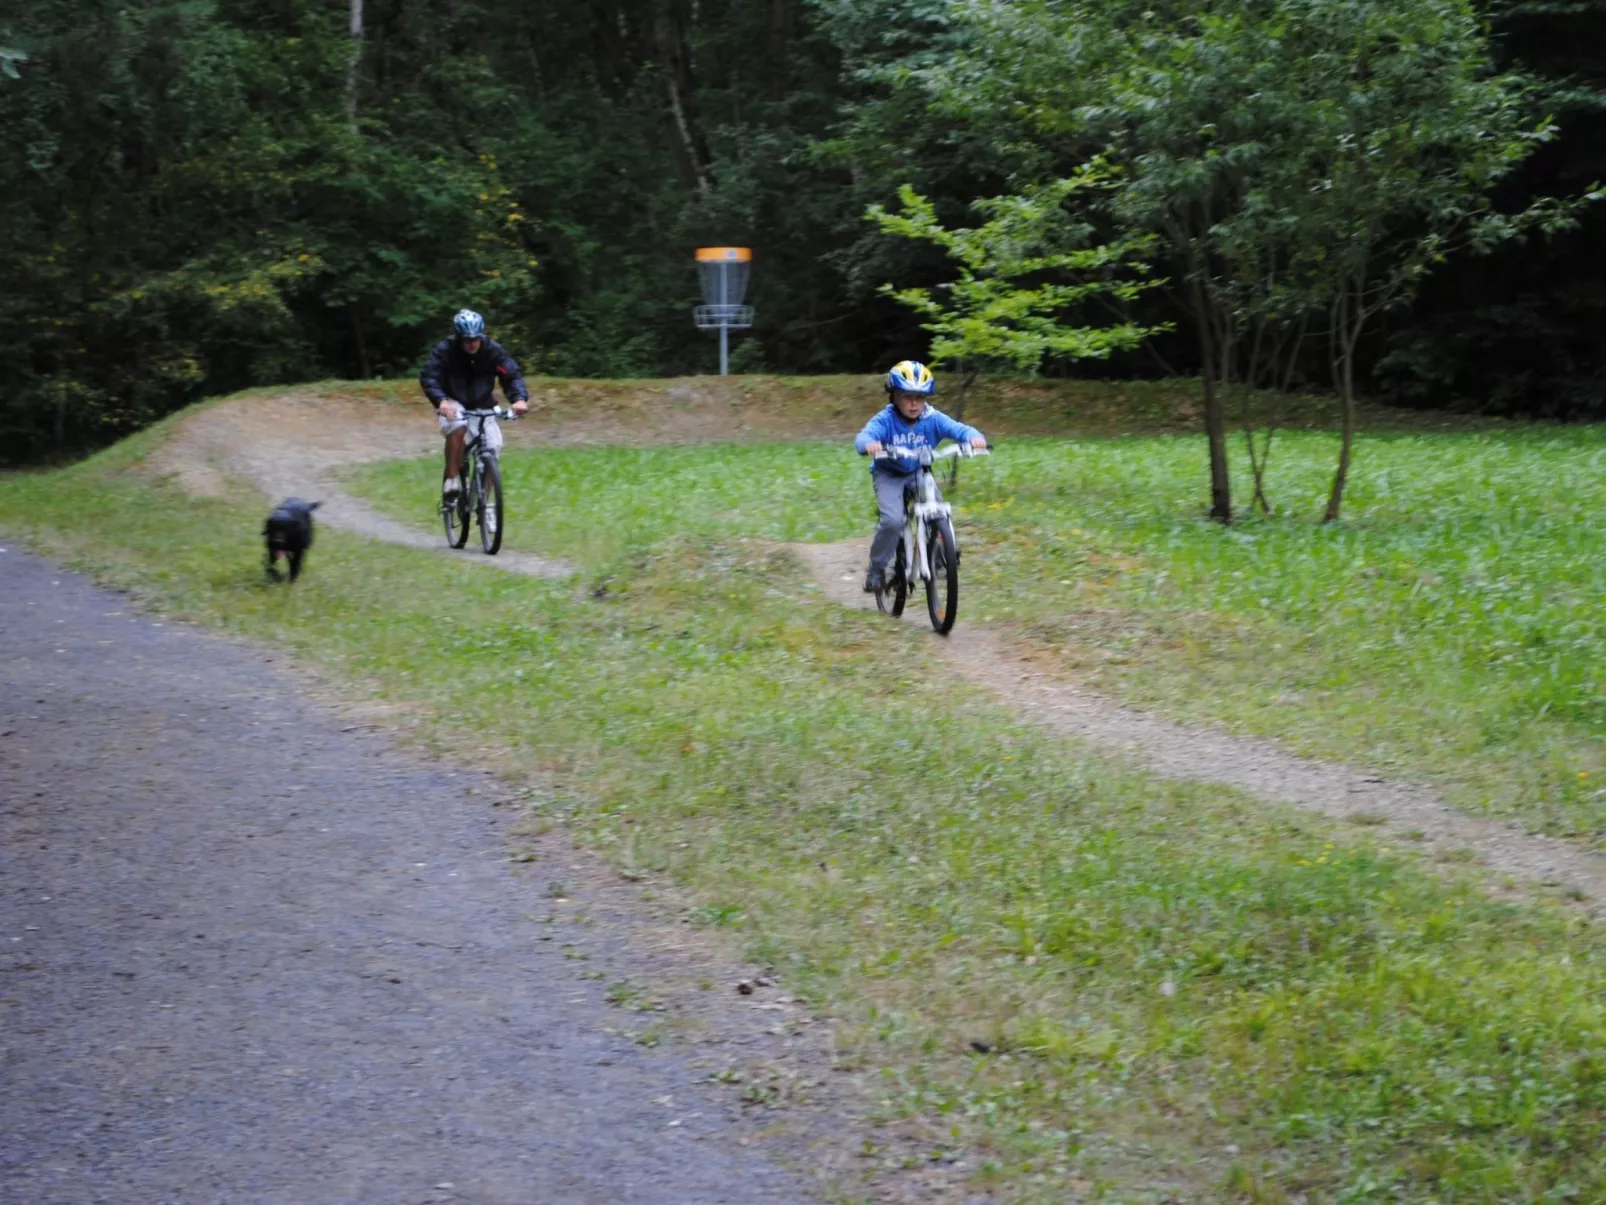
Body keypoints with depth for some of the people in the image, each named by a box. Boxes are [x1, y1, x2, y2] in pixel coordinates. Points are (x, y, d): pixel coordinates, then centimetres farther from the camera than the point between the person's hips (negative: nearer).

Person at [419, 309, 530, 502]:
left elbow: (512, 374, -21)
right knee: (457, 428, -36)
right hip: (453, 404, -3)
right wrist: (441, 401, -52)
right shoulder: (445, 350, -22)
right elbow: (428, 377, -32)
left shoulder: (492, 350, -17)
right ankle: (452, 480, -25)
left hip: (482, 405, 3)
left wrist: (520, 398, -43)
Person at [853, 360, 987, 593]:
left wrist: (975, 437, -51)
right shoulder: (885, 420, -22)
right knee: (892, 521, -23)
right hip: (888, 475, -3)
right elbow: (863, 436, -38)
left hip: (919, 474, 3)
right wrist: (869, 444, -64)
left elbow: (959, 429, -27)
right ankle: (876, 569, -3)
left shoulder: (933, 419, -17)